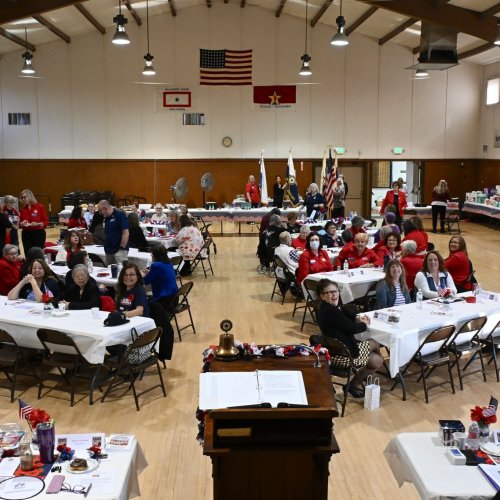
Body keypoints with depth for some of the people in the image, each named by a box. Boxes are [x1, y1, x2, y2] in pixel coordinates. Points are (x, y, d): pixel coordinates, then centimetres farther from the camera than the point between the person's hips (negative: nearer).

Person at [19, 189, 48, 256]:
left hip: (38, 233, -4)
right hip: (26, 234, 4)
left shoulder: (40, 207, -3)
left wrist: (37, 224, -19)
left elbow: (46, 222, -3)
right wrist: (22, 224, -7)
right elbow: (20, 223, 15)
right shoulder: (22, 209, 8)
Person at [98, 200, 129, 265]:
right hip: (109, 251, 9)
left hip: (119, 250, -9)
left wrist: (122, 248, -17)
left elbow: (125, 233, -16)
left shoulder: (119, 215, -11)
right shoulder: (106, 217, 13)